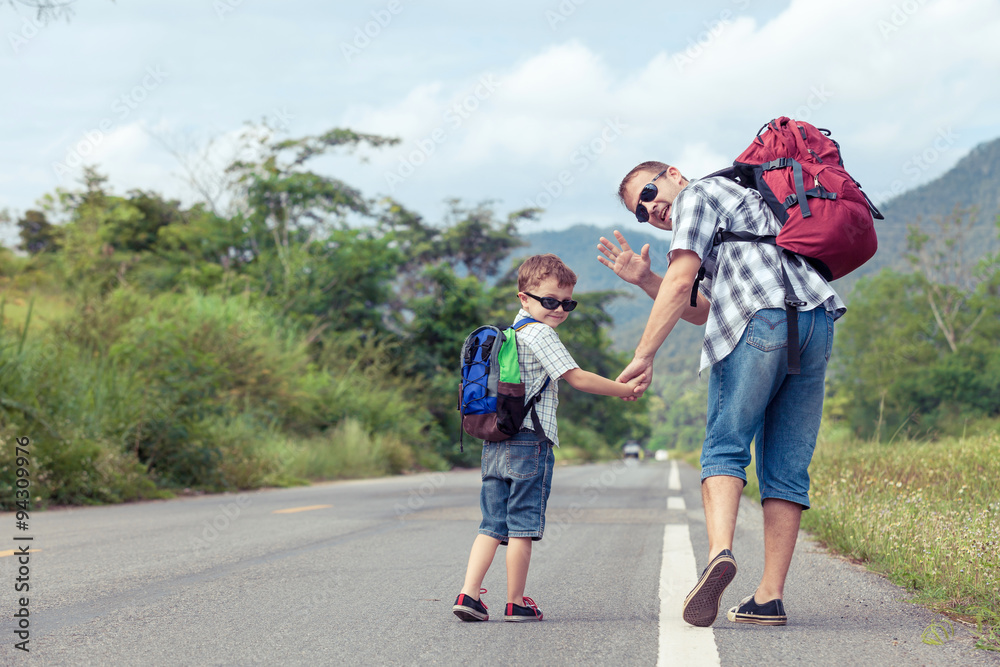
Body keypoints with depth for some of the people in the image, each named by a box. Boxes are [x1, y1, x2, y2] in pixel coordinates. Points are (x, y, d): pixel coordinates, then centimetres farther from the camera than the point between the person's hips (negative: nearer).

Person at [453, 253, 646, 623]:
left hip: (494, 443, 8)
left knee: (492, 525, 7)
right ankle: (516, 603, 5)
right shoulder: (540, 335, -8)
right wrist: (625, 390, -4)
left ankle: (469, 593, -4)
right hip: (530, 441, -8)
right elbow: (577, 378, -12)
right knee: (522, 525, -1)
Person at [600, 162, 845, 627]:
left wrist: (643, 356, -5)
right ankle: (770, 596, 1)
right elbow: (702, 311, 30)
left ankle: (720, 551, -25)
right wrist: (644, 280, 23)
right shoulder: (741, 202, 37)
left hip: (761, 321, -8)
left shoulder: (696, 195, 11)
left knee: (724, 448, -3)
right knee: (787, 466, 4)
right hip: (817, 323, 8)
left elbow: (680, 283, -4)